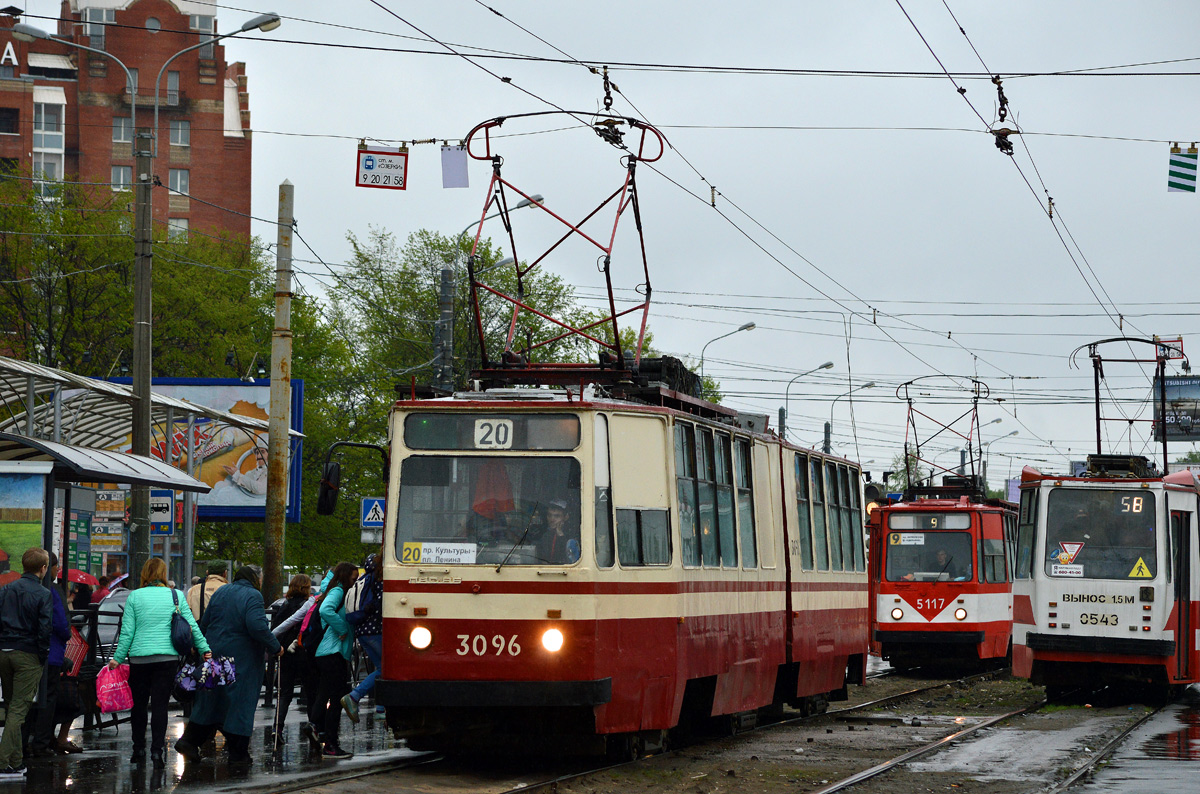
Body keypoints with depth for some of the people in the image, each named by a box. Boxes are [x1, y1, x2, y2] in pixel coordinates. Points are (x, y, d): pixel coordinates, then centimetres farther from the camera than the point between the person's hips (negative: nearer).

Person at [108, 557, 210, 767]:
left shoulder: (134, 597, 2)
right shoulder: (176, 596, 3)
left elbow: (127, 631, 0)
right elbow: (192, 625, 3)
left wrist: (118, 658, 6)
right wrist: (205, 649, 10)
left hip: (139, 657, 0)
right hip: (167, 658, 0)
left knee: (138, 704, 11)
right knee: (160, 704, 1)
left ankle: (139, 750, 16)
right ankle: (157, 750, -6)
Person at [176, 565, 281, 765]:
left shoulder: (220, 592, 9)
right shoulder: (253, 596, -12)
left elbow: (204, 623, 13)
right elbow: (257, 627, -24)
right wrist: (275, 647, -13)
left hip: (214, 654, 6)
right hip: (241, 659, -6)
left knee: (210, 700, 14)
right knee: (241, 703, 2)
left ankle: (189, 741, 10)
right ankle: (238, 752, 6)